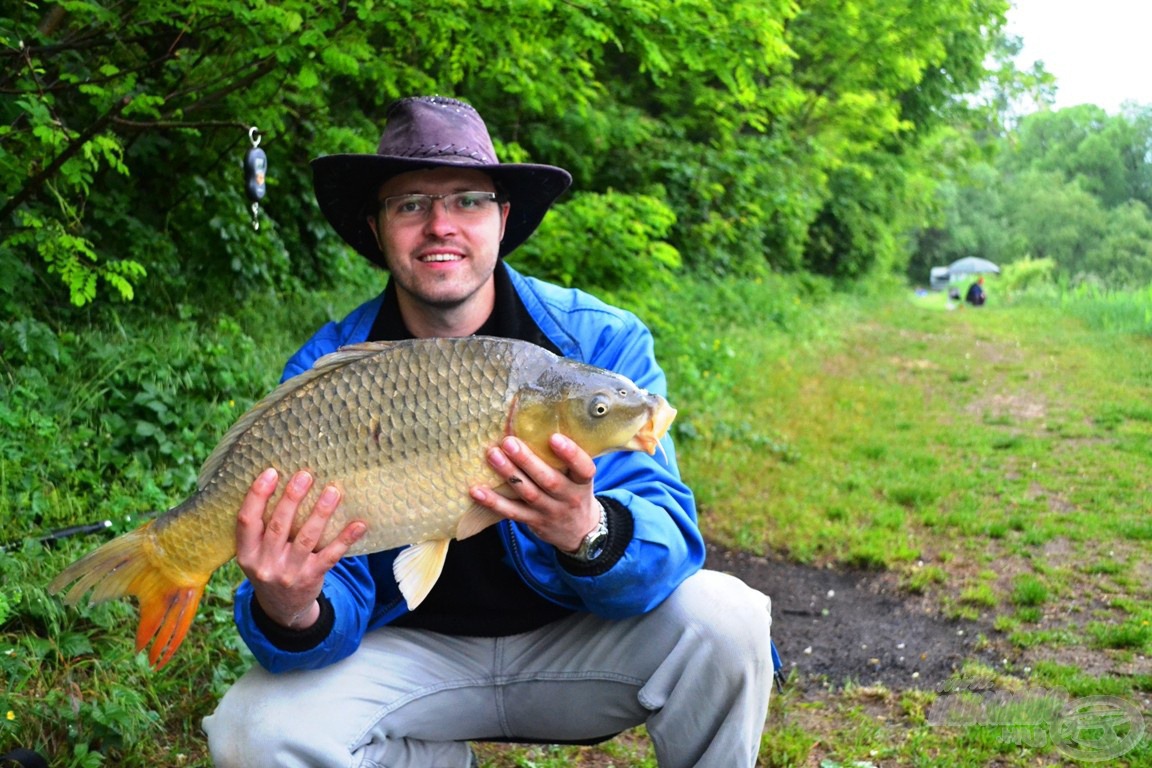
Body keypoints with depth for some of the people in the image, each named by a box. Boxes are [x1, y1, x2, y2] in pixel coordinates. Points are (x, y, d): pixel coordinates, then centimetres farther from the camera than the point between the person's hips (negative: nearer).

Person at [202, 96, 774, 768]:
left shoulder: (601, 342, -13)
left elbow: (667, 533, -22)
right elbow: (338, 593, -14)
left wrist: (587, 532, -45)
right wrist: (292, 615, -39)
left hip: (575, 640, -1)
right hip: (412, 648, 1)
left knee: (722, 619, -27)